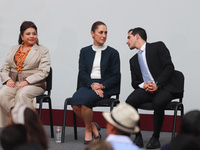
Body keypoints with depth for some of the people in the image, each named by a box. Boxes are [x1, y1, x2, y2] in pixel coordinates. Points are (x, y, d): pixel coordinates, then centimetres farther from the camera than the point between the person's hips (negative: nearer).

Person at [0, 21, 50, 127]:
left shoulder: (43, 51, 8)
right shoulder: (13, 49, 22)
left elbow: (43, 72, -4)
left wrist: (27, 81, -17)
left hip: (33, 84, -4)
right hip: (13, 82, 4)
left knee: (22, 94, -37)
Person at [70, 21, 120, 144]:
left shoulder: (113, 53, 8)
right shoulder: (85, 51, 15)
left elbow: (116, 76, 4)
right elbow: (82, 73, 5)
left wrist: (102, 85, -13)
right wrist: (92, 85, -15)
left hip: (105, 87, -3)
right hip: (88, 85, 3)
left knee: (84, 99, -32)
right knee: (75, 101, -30)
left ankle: (88, 130, -8)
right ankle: (93, 126, -6)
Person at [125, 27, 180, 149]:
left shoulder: (158, 47, 5)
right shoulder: (134, 60, 22)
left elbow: (169, 67, -6)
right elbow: (135, 82, 16)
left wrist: (157, 84, -17)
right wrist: (143, 85, -8)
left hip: (164, 87, -4)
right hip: (145, 89, 5)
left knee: (158, 103, -37)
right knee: (130, 101, -27)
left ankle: (155, 138, -21)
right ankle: (138, 137, -16)